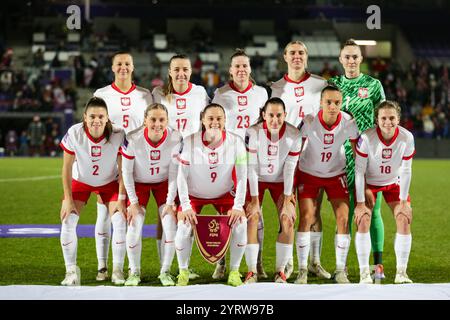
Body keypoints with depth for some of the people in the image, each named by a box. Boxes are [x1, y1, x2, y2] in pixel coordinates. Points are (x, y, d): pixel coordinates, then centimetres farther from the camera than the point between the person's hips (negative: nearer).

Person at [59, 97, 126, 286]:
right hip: (80, 181, 0)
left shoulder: (118, 135, -28)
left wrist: (121, 198, -17)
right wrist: (68, 199, -14)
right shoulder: (74, 133, -27)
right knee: (68, 221, -13)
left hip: (110, 182, 0)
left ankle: (117, 270, 0)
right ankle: (71, 271, -1)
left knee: (120, 220, -14)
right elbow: (67, 168, -15)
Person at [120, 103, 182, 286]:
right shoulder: (133, 139, -28)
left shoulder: (176, 139, -25)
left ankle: (165, 271, 11)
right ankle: (134, 272, 11)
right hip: (139, 183, -1)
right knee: (134, 227, -10)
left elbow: (174, 174, -13)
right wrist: (133, 202, -13)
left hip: (164, 183, 1)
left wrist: (170, 203, -12)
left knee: (171, 226, -8)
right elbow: (126, 172, -15)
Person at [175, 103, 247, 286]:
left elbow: (242, 177, -14)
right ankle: (183, 271, 3)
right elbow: (182, 176, -17)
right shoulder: (190, 142, -21)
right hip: (194, 194, -1)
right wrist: (186, 206, -22)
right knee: (184, 227, -22)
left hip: (224, 194, 1)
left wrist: (238, 206, -20)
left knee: (240, 223, -18)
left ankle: (234, 271, 2)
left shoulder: (235, 142, -17)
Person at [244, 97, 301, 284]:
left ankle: (280, 270, 1)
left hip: (280, 180, 1)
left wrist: (287, 202, -14)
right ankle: (252, 272, -5)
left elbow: (289, 170, -16)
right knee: (251, 219, -14)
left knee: (288, 220, -12)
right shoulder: (253, 132, -26)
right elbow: (252, 168, -21)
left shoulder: (294, 135, -22)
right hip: (257, 179, -1)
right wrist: (255, 201, -19)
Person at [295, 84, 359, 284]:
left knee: (343, 218, -9)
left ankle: (341, 271, 3)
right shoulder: (309, 121, -23)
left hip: (336, 174, 2)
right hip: (309, 173, -2)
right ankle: (302, 270, -4)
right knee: (306, 217, -13)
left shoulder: (348, 122, -18)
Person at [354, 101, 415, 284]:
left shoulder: (407, 138, -23)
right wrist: (360, 203, -20)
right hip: (369, 183, -2)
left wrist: (403, 202, -9)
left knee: (404, 219, -9)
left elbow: (406, 172, -12)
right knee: (363, 219, -17)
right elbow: (359, 171, -21)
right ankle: (364, 273, -8)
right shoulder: (367, 137, -29)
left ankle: (401, 273, 1)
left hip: (394, 183, 2)